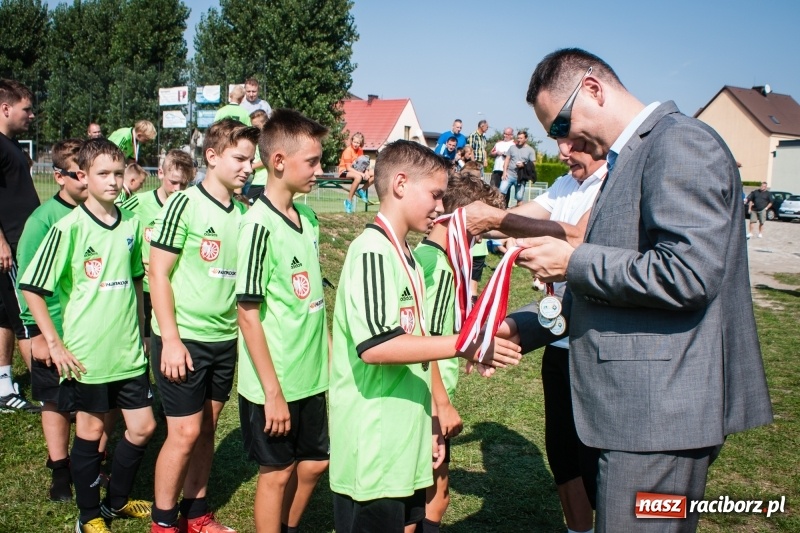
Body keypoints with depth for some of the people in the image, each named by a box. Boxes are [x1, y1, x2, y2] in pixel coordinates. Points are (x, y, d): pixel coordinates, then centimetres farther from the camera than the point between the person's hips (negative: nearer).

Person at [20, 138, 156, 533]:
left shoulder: (131, 224, 3)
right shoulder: (69, 227, -12)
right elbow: (31, 288, -11)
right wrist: (54, 344, -12)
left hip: (128, 351, 5)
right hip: (86, 353, -5)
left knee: (143, 427, 10)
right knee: (90, 430, 8)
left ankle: (117, 500, 33)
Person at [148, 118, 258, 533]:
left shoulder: (243, 212, 6)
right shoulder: (184, 204, -10)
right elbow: (158, 274, -11)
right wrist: (170, 340, -15)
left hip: (225, 339, 5)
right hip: (185, 339, -5)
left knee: (206, 428, 13)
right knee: (185, 432, -1)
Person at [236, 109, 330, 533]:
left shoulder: (308, 218, 4)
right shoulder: (259, 225, -18)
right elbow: (248, 313, -18)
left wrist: (330, 356, 10)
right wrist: (272, 391, -17)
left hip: (311, 375, 7)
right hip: (274, 381, -7)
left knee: (314, 462, 19)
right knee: (277, 473, 9)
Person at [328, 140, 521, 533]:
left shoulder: (406, 258, 13)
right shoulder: (371, 252, -15)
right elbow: (375, 346, -26)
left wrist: (430, 421, 17)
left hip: (404, 440, 9)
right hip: (371, 449, -9)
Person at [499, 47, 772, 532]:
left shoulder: (680, 142, -13)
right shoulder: (630, 159, 17)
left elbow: (687, 274, -25)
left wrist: (575, 262, -14)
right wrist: (521, 330, 12)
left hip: (662, 411, -10)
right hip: (644, 407, 10)